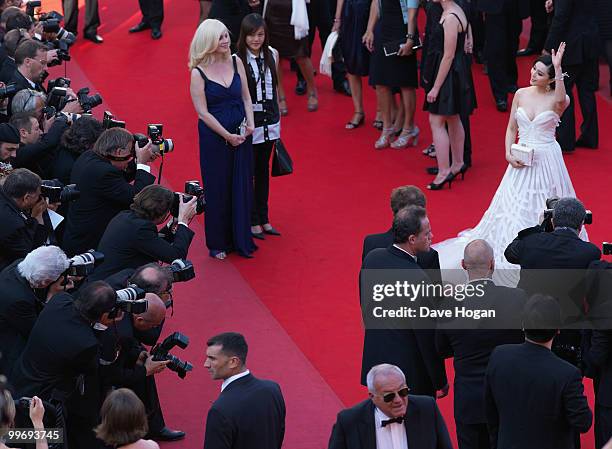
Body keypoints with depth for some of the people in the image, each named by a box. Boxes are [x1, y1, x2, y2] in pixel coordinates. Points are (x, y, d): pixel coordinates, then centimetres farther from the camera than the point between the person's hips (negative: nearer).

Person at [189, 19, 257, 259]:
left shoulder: (235, 62, 0)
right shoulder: (198, 73, -13)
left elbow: (246, 97, 5)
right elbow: (203, 113, -13)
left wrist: (250, 124, -9)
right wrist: (227, 136, -13)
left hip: (241, 134, 4)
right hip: (213, 137, -4)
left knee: (242, 186, 10)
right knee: (217, 189, 6)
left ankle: (241, 240, 23)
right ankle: (218, 243, 20)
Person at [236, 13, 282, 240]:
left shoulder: (272, 55, 1)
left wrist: (278, 117, 14)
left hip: (269, 122, 5)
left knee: (263, 171, 16)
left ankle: (263, 218, 26)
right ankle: (252, 221, 17)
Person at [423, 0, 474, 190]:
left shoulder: (450, 18, -24)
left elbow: (448, 55, -23)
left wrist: (436, 87, -19)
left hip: (448, 74, -10)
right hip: (456, 72, 10)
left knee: (436, 122, -5)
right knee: (453, 119, 20)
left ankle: (443, 172, -3)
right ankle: (458, 164, 32)